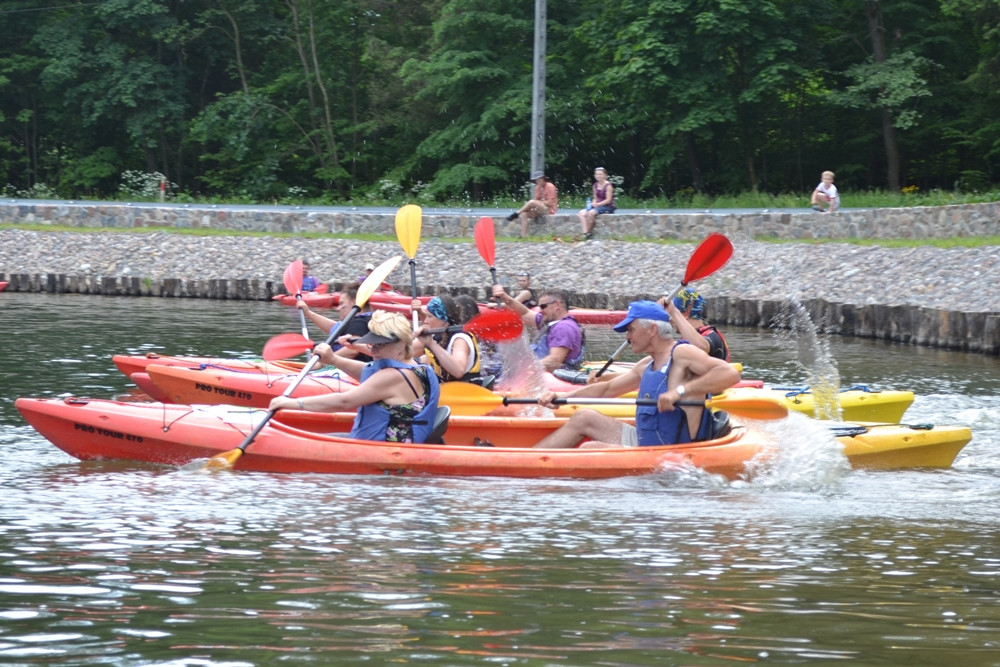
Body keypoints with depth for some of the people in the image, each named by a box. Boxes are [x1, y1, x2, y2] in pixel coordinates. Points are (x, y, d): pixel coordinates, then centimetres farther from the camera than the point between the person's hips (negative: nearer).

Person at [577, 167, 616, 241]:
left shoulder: (608, 186, -10)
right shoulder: (596, 185, 11)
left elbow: (608, 200, -14)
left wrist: (597, 204, -19)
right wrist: (593, 203, -7)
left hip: (607, 207, -7)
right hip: (597, 206, 7)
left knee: (591, 213, -32)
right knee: (581, 213, -15)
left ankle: (589, 233, -18)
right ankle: (585, 233, -26)